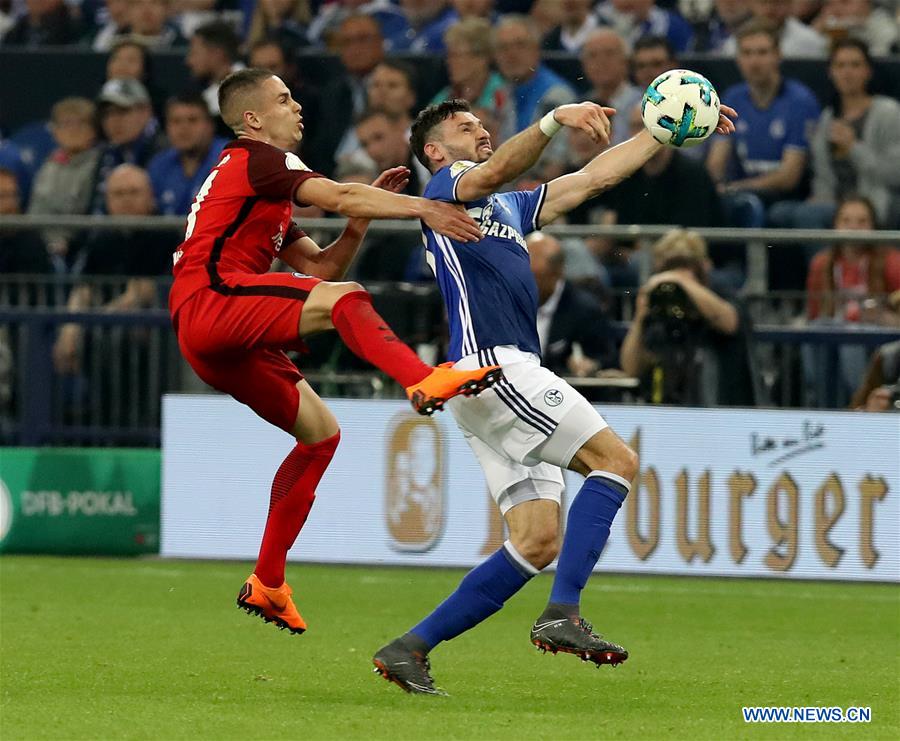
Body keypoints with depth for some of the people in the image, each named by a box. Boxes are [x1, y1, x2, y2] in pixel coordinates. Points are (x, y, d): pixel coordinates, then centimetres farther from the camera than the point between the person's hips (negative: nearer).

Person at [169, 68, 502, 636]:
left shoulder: (266, 192, 31)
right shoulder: (253, 158, 1)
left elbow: (322, 265, 24)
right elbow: (338, 198, -13)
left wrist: (366, 213, 12)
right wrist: (421, 209, -17)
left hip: (221, 343, 10)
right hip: (210, 298, -10)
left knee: (320, 431, 11)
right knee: (343, 298, -27)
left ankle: (268, 584, 12)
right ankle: (424, 381, -53)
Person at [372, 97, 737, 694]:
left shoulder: (510, 206, 30)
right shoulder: (445, 187, 5)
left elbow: (595, 176, 30)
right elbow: (495, 171, -18)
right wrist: (554, 121, -33)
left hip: (512, 377, 9)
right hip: (490, 364, -9)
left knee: (537, 542, 0)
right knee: (617, 460, -15)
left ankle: (410, 649, 0)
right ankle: (563, 615, -23)